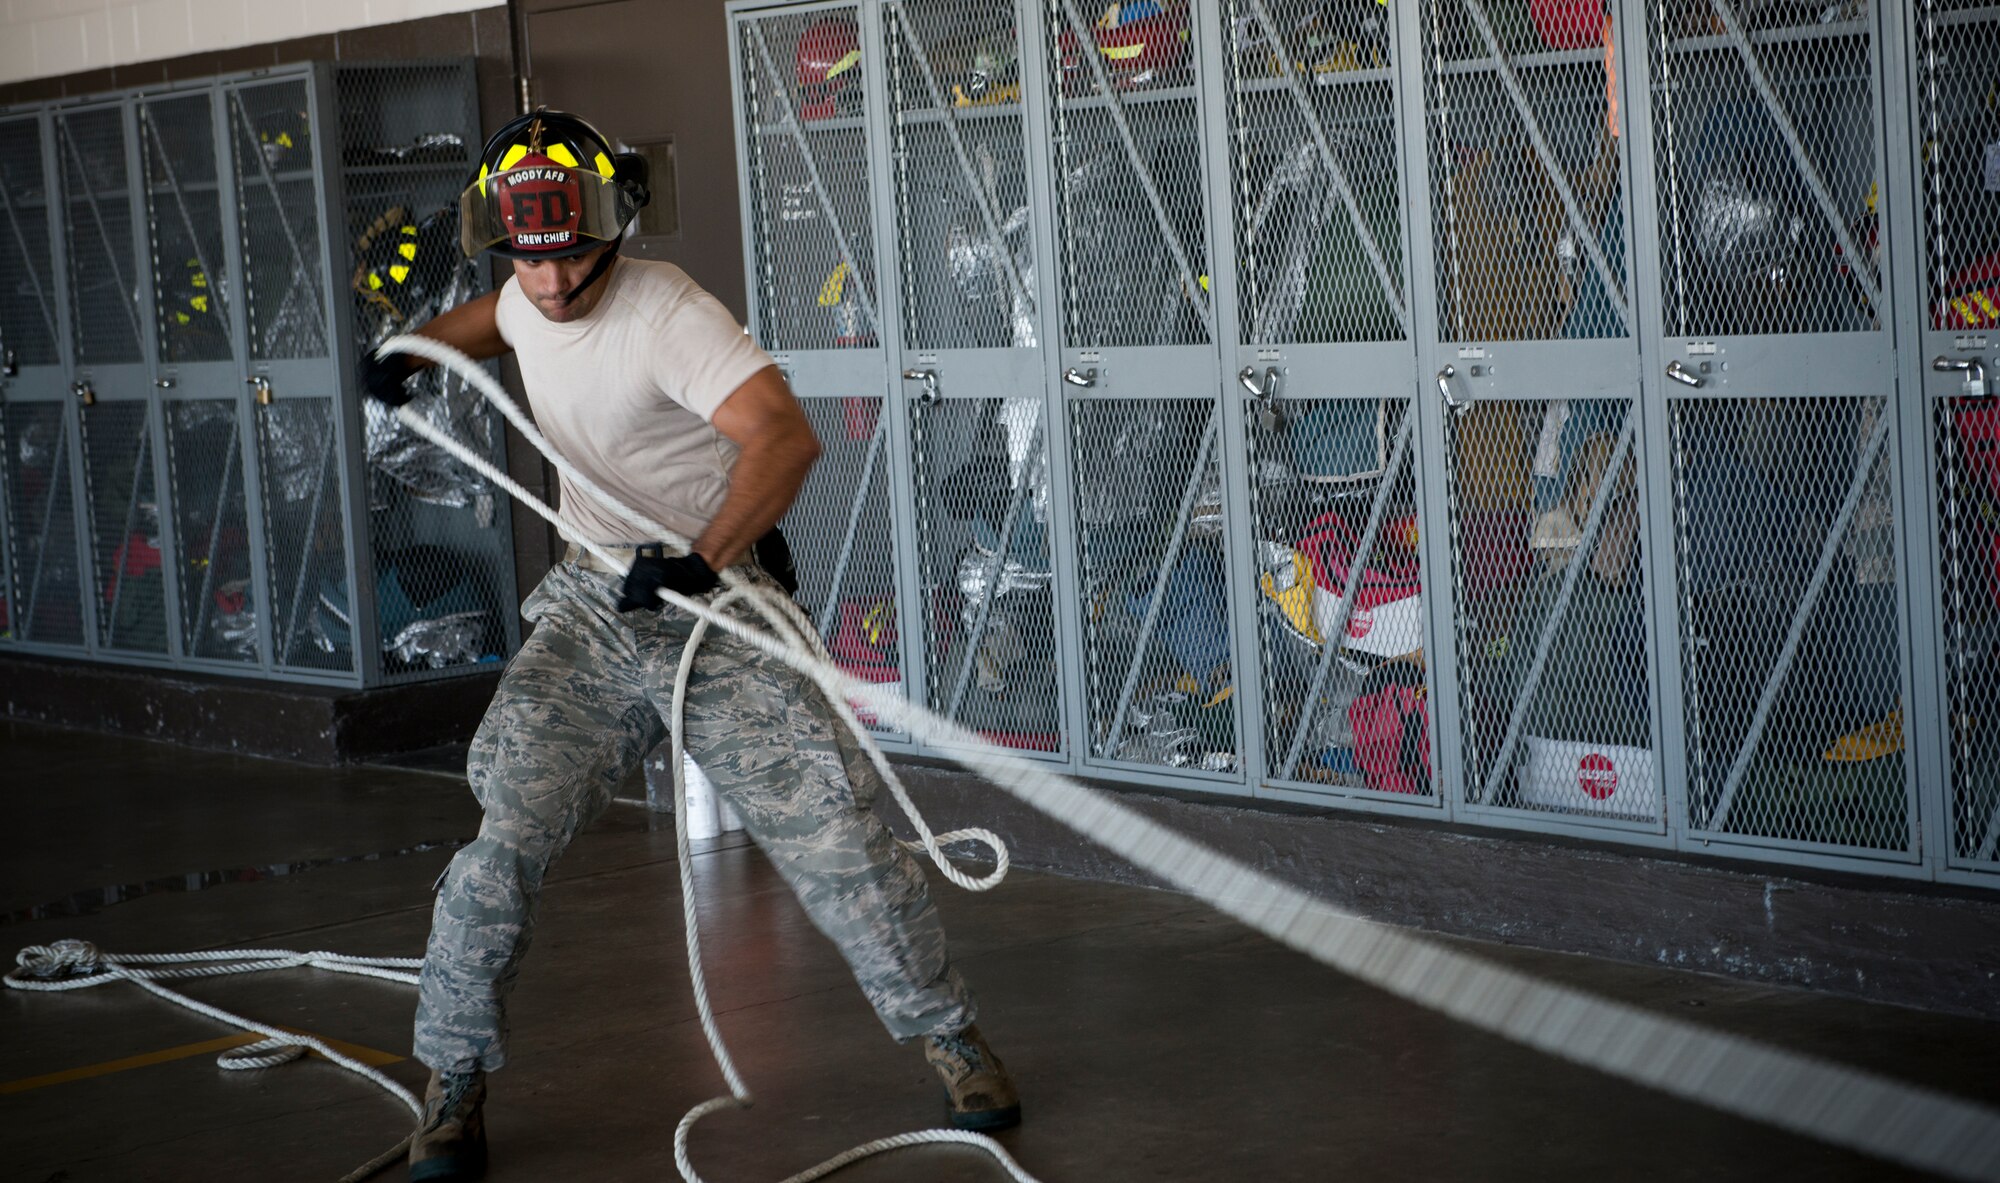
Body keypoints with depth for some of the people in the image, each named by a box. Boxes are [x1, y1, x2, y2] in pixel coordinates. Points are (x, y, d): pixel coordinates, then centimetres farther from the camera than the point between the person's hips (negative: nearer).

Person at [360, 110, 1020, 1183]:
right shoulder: (527, 302, 4)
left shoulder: (666, 313, -18)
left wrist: (701, 561, -41)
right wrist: (414, 348, 15)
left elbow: (785, 435, -31)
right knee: (508, 832, -12)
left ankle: (947, 1033, 14)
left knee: (833, 831, -8)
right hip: (591, 613, 5)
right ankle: (454, 1078, 4)